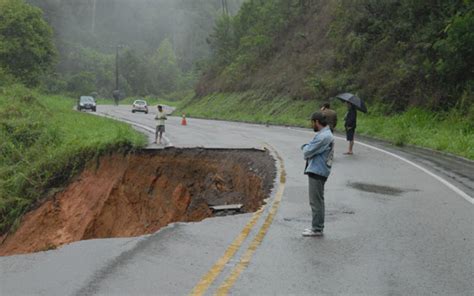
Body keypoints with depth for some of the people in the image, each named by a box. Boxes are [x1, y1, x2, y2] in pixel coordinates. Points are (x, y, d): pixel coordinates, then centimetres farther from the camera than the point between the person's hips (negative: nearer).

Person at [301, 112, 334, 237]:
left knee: (315, 201, -3)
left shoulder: (323, 136, -19)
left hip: (317, 172, -11)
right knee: (318, 200, 16)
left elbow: (308, 152, -17)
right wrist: (307, 148, 0)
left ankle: (317, 229, 3)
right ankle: (317, 226, 25)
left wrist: (305, 147, 2)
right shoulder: (326, 134, 15)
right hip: (318, 171, 11)